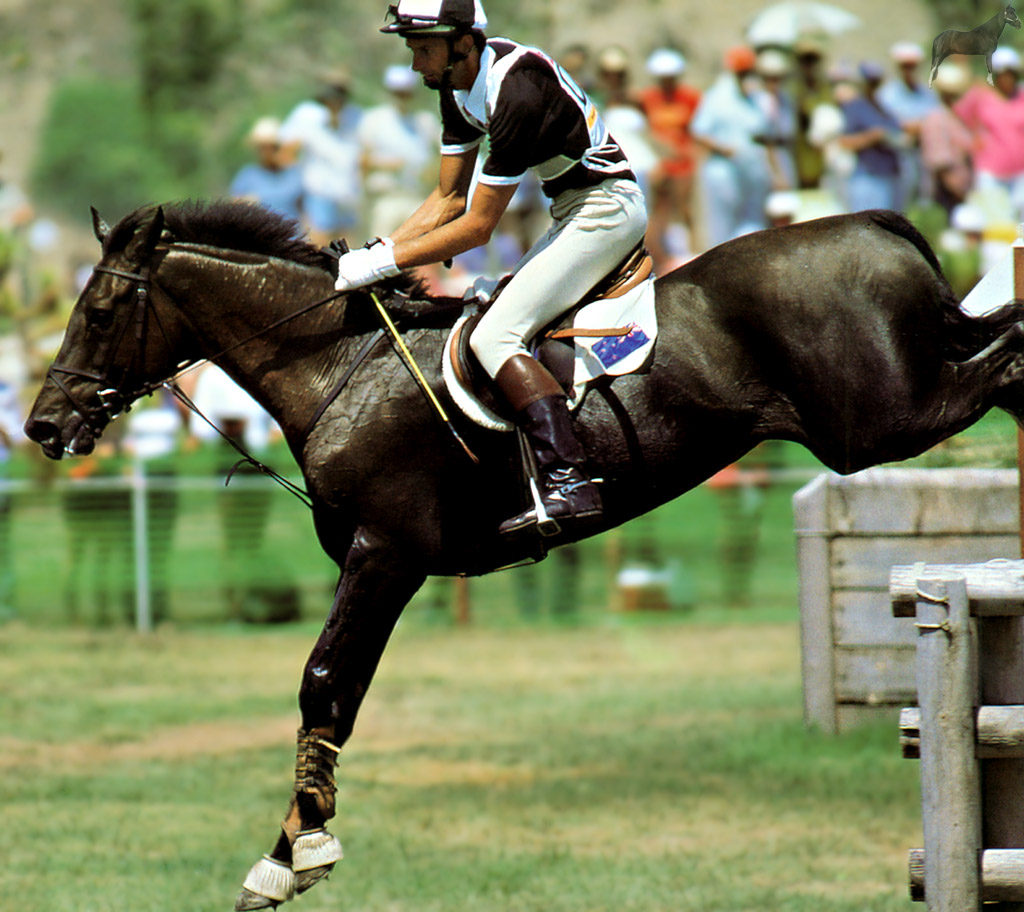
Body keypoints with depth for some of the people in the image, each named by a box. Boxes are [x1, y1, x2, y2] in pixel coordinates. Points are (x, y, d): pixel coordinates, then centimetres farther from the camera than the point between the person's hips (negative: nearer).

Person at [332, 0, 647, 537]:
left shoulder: (516, 92, -26)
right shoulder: (458, 81, 4)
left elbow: (477, 225, -22)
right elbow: (450, 199, 11)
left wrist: (385, 264, -19)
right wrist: (381, 249, -2)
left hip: (606, 208, -11)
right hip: (575, 212, 11)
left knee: (494, 337, -19)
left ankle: (569, 483, -29)